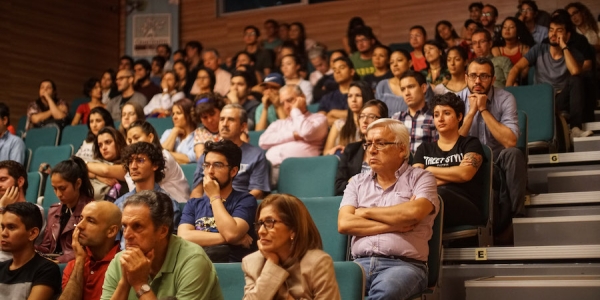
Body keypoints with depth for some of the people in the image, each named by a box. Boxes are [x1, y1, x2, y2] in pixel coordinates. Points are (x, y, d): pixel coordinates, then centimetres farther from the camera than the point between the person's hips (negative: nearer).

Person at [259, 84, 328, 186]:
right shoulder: (279, 124, 32)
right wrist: (293, 135, 4)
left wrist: (295, 110, 11)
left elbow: (307, 133, -5)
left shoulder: (318, 119, 18)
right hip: (270, 167, 4)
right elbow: (263, 141, 12)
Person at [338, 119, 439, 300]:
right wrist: (394, 224, -3)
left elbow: (414, 212, -12)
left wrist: (366, 212, 1)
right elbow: (344, 224, 4)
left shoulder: (421, 178, 10)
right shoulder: (357, 182, 20)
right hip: (361, 263, 3)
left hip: (404, 265, -2)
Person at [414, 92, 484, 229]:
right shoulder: (424, 148, 26)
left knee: (440, 194, -40)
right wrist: (453, 175, 1)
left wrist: (430, 170, 7)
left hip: (465, 208, -2)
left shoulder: (470, 144, 16)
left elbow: (465, 173, -4)